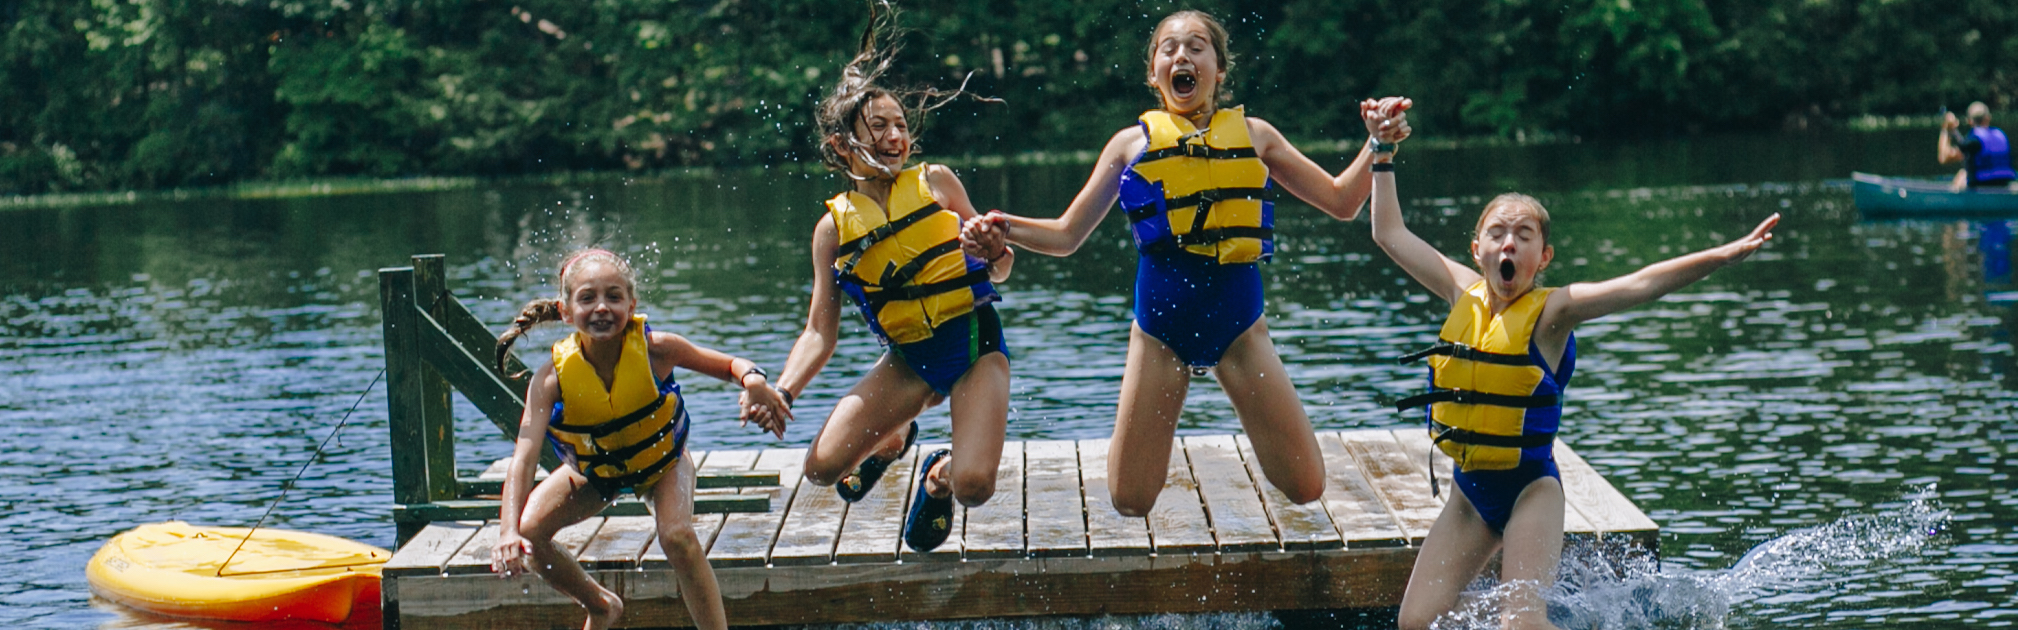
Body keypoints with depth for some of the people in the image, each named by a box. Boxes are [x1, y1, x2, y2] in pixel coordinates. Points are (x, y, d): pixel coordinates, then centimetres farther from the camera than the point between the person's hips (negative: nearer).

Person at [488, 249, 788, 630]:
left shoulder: (655, 350, -31)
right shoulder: (552, 379, -31)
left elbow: (730, 365, -18)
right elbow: (523, 458, -40)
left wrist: (753, 381, -44)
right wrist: (509, 532, -55)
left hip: (661, 460, -2)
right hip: (593, 472, 2)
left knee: (678, 537, -29)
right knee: (529, 532, -15)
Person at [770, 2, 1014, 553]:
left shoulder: (934, 181, -1)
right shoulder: (834, 226, 2)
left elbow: (997, 270, 5)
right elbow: (820, 331, 1)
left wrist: (994, 254, -19)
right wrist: (782, 391, -16)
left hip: (975, 343, -2)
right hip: (909, 357, 2)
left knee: (973, 486, -24)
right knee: (823, 467, -13)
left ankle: (939, 477, 17)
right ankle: (894, 438, 23)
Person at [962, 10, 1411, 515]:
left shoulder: (1253, 135, 8)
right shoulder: (1132, 144, 6)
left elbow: (1341, 202, 12)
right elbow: (1066, 236, 7)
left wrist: (1377, 145, -3)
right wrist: (1005, 229, -10)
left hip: (1239, 325, 1)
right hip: (1160, 327, -1)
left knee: (1306, 489, -3)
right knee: (1130, 503, -4)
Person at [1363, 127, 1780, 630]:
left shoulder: (1551, 311, -11)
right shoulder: (1464, 294, 2)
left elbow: (1640, 286, -23)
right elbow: (1390, 234, 12)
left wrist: (1728, 254, -34)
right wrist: (1383, 157, 15)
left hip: (1530, 488, -5)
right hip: (1470, 491, 5)